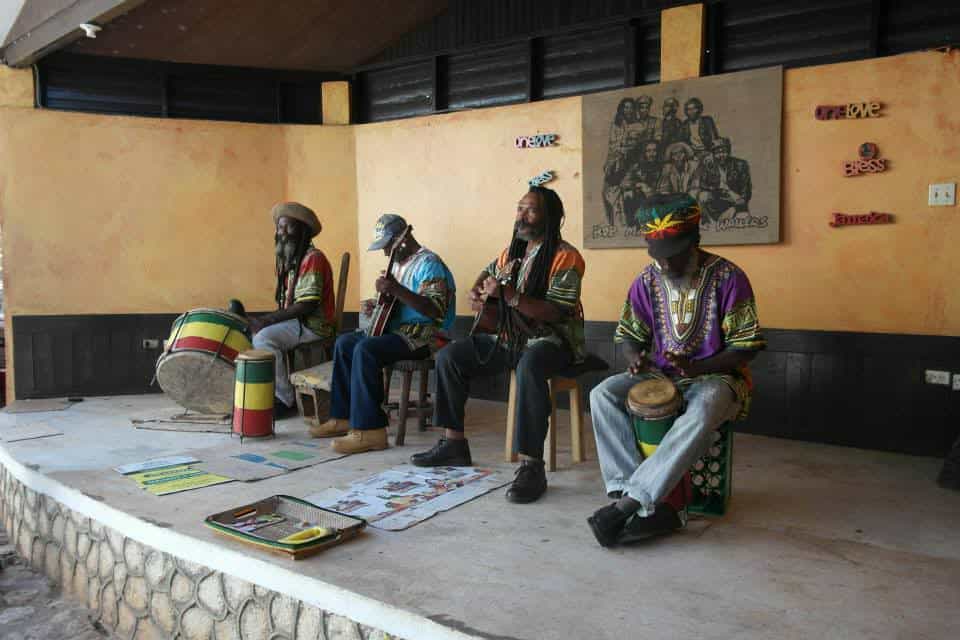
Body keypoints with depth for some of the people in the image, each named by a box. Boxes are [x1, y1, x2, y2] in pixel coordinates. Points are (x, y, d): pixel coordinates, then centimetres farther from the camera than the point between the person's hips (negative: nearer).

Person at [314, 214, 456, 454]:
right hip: (397, 329, 10)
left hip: (423, 335, -10)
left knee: (365, 349, -29)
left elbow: (436, 311, -26)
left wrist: (397, 290, -34)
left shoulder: (429, 263, -13)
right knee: (344, 343, 4)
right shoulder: (399, 263, 18)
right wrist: (375, 306, 7)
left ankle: (369, 431, -28)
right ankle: (344, 417, 7)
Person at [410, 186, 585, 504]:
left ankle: (532, 466, -37)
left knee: (529, 367, -42)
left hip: (553, 340, -8)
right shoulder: (513, 252, 9)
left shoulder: (565, 257, -14)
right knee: (448, 355, -2)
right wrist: (477, 292, 7)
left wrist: (508, 295, -32)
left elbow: (556, 313, -24)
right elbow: (489, 272, 30)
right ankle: (454, 443, 5)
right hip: (511, 337, 8)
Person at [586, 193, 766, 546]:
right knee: (602, 395, -22)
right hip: (660, 374, 4)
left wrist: (696, 367, -27)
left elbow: (745, 348, -11)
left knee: (702, 412, -40)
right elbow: (631, 335, 7)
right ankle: (651, 506, -26)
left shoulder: (727, 277, -13)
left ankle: (626, 504, -33)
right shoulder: (647, 281, -1)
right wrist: (636, 358, -17)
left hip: (715, 375, -4)